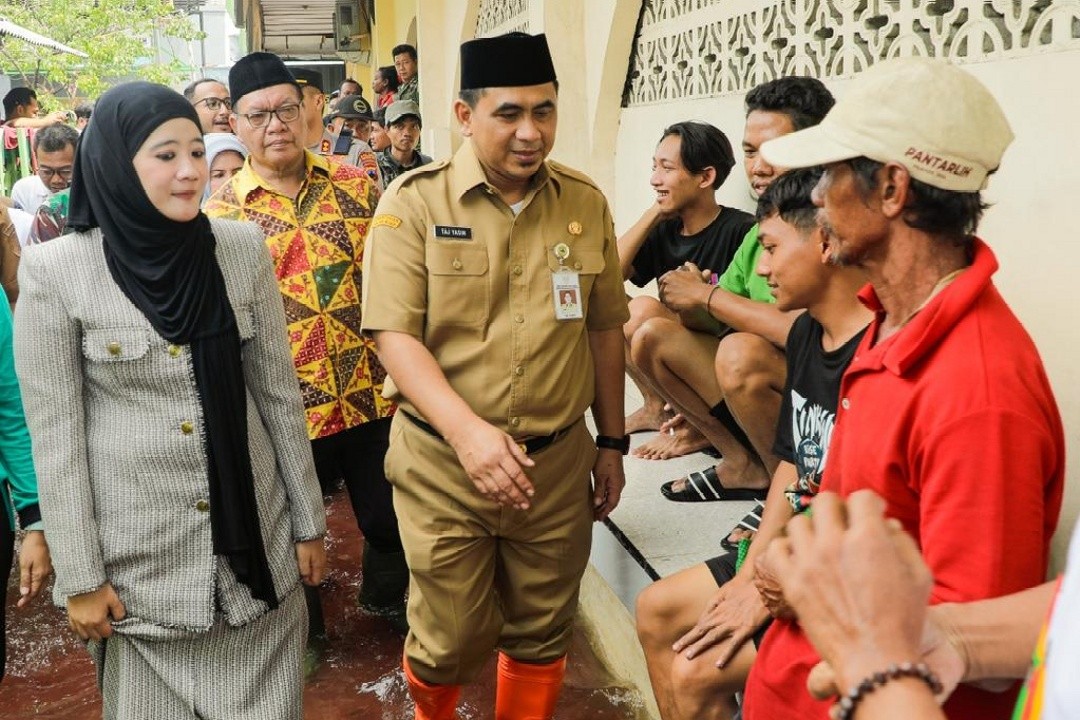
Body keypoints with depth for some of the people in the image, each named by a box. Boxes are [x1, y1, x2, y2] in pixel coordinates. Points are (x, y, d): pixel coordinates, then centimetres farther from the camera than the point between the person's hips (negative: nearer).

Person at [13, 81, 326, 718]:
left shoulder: (242, 248, -3)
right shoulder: (56, 270, -11)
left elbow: (279, 393, 2)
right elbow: (55, 435, -7)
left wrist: (308, 522, 5)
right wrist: (80, 576, -5)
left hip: (254, 534, 2)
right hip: (137, 551, -2)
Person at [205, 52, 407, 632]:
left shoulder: (356, 184, 1)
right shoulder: (221, 212, -4)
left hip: (372, 393, 2)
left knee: (388, 516, 17)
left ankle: (386, 596, 46)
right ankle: (303, 630, 43)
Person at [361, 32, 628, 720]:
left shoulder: (585, 201, 2)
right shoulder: (414, 201, -8)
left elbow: (605, 328, 9)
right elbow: (395, 334, -13)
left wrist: (613, 443, 11)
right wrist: (467, 429, -27)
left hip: (559, 461, 3)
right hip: (444, 463, -2)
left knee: (542, 637, 15)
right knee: (452, 641, 10)